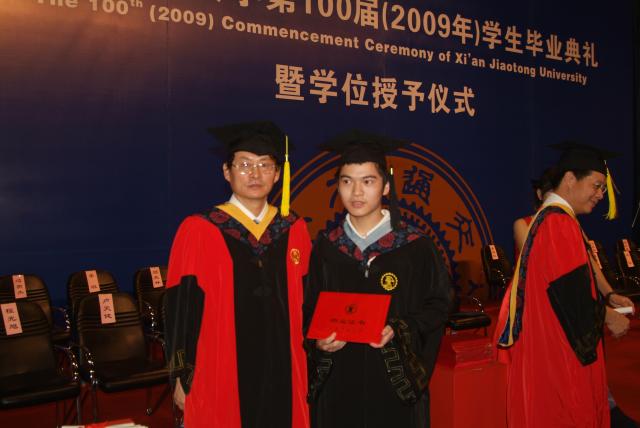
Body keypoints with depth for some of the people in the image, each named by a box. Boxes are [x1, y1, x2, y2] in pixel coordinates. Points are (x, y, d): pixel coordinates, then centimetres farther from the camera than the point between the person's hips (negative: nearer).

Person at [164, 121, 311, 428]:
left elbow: (305, 304, 8)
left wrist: (304, 372, 7)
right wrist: (181, 378, -5)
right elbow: (181, 310, -5)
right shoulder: (198, 231, -7)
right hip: (219, 378, -3)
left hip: (283, 375, 3)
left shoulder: (294, 231, 3)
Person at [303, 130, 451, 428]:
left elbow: (437, 304, -2)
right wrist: (317, 339, -13)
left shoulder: (414, 247, -7)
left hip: (395, 381, -1)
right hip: (337, 382, 2)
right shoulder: (325, 247, 0)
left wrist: (398, 331, -16)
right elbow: (308, 308, 6)